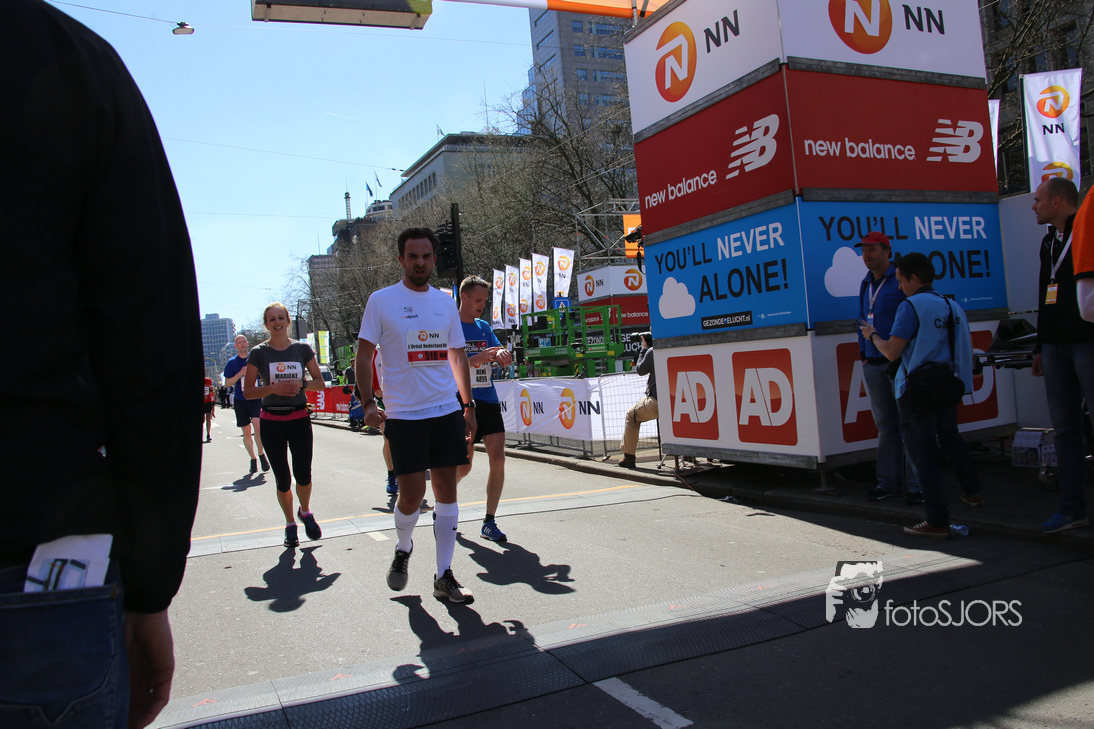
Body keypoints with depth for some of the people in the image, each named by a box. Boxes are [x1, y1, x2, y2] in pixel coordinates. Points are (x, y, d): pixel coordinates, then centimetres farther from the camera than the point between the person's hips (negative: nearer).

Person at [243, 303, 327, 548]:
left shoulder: (302, 349, 3)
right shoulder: (259, 353, 0)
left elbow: (320, 382, 6)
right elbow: (247, 392, -2)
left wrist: (301, 383, -13)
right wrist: (273, 388, -18)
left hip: (299, 418, 0)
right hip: (272, 421, 0)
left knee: (303, 474, -10)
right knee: (282, 479, 3)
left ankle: (305, 511, 21)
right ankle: (290, 524, 24)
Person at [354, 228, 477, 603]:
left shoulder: (445, 302, 11)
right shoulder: (381, 301, 0)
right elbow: (364, 356, 1)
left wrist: (468, 406, 14)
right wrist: (368, 403, -9)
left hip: (448, 411, 4)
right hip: (403, 414, -3)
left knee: (447, 490, 4)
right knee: (412, 494, -5)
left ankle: (444, 576, 14)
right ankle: (403, 549, 27)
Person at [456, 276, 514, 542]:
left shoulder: (484, 327, 14)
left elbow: (501, 354, 12)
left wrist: (501, 354, -13)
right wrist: (476, 358, -25)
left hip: (489, 401, 5)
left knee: (498, 460, -5)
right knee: (464, 465, -1)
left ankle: (489, 522, 5)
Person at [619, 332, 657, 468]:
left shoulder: (652, 351, -6)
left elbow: (641, 370, 8)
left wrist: (644, 349, 17)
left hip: (658, 402, -6)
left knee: (632, 415, 18)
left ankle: (629, 457, 17)